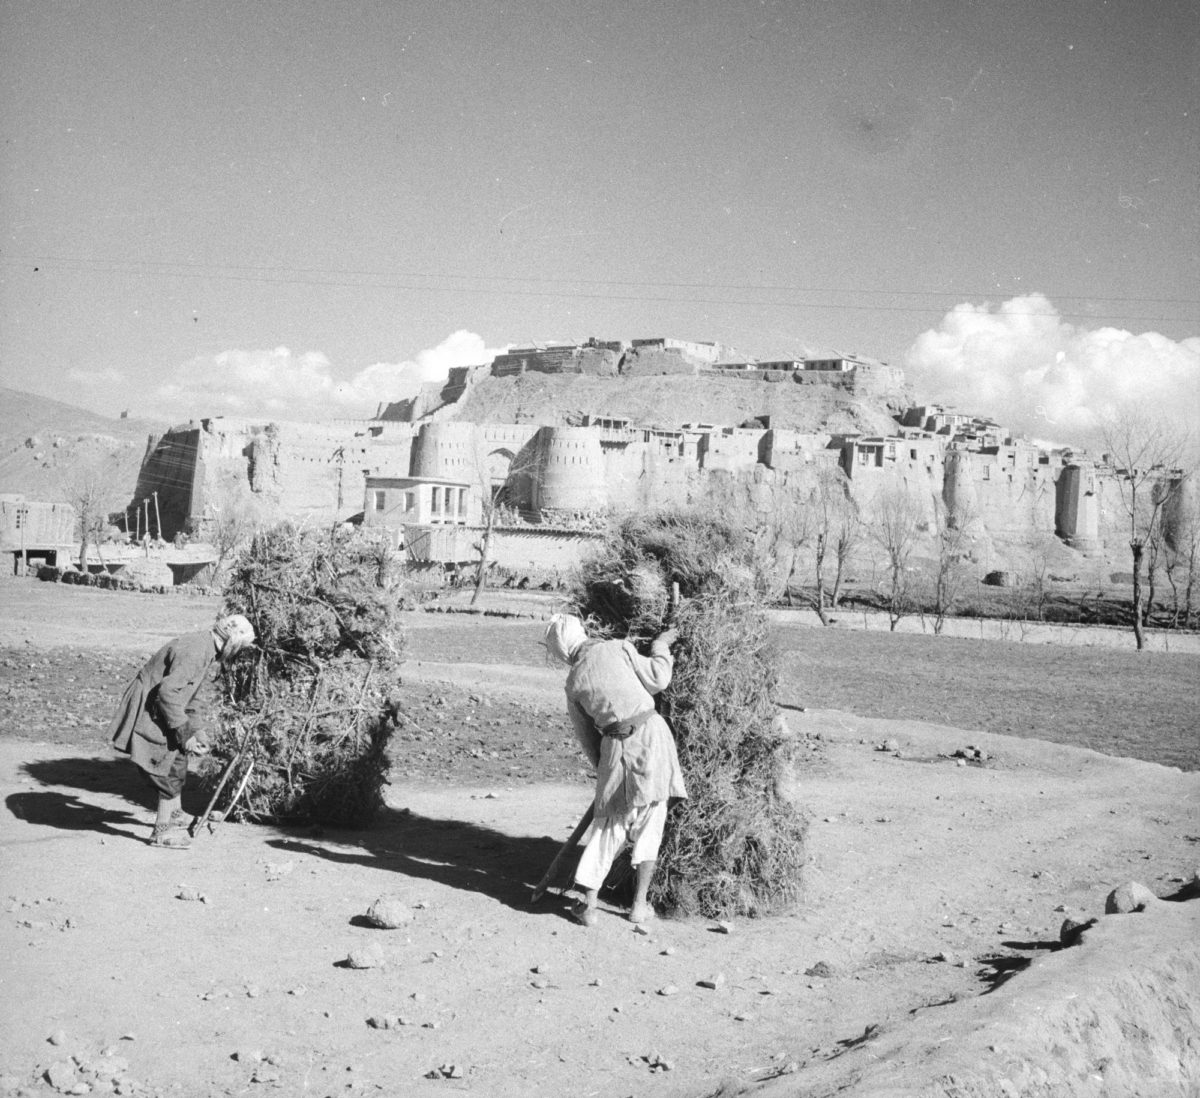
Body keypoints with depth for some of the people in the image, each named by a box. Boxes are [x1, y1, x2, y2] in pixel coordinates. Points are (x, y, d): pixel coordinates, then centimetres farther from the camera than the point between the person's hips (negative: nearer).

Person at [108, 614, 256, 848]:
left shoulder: (206, 651, 10)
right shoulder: (194, 651, -24)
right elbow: (168, 692, -30)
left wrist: (195, 730, 15)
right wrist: (185, 734, -25)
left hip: (160, 712, 11)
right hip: (147, 712, -11)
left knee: (178, 759, 22)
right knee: (169, 769, -6)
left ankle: (175, 815, 41)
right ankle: (162, 831, 4)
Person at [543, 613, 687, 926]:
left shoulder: (574, 683, 6)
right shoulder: (618, 648, -2)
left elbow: (586, 737, 13)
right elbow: (657, 680, -2)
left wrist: (603, 767, 27)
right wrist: (660, 646, 14)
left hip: (617, 747, 1)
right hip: (651, 734, -1)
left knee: (608, 826, 14)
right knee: (649, 824, 12)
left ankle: (588, 904, 12)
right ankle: (640, 904, 14)